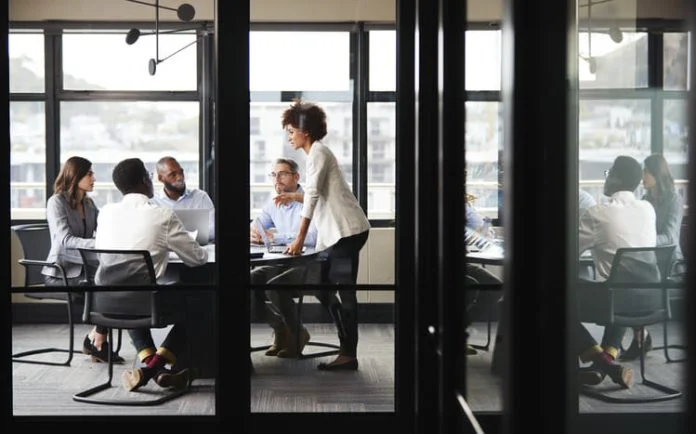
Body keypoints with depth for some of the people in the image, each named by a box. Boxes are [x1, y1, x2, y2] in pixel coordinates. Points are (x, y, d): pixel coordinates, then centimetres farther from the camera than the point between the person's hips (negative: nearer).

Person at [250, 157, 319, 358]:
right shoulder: (274, 204, 12)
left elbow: (312, 238, -26)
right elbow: (255, 226, 15)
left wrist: (275, 236, -25)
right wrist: (251, 233, -12)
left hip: (308, 265, -7)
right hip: (282, 263, 7)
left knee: (274, 286, -30)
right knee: (251, 280, -16)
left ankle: (297, 333, -5)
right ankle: (279, 328, 1)